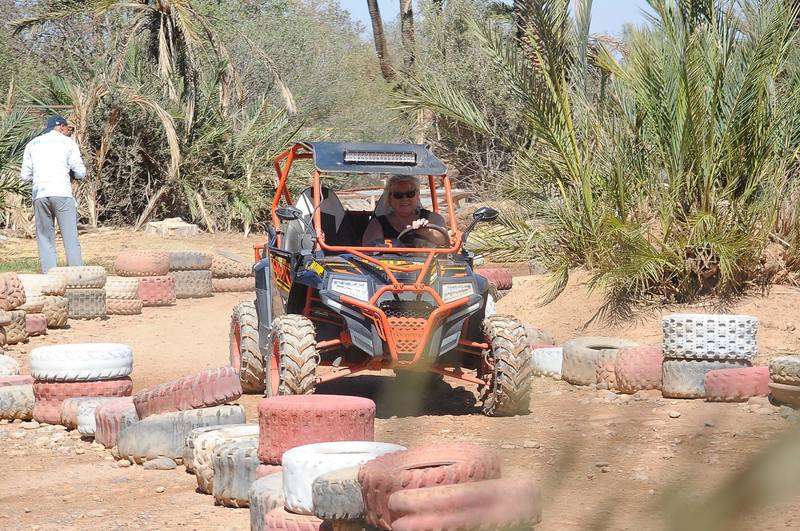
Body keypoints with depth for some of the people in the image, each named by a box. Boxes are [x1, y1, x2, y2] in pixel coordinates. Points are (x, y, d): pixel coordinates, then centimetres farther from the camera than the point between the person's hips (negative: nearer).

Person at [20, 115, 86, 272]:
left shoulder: (32, 144, 17)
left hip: (39, 195, 3)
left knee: (45, 240, 6)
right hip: (62, 194, -3)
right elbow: (80, 173, 3)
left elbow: (24, 176, 14)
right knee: (71, 239, -3)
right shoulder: (68, 142, 8)